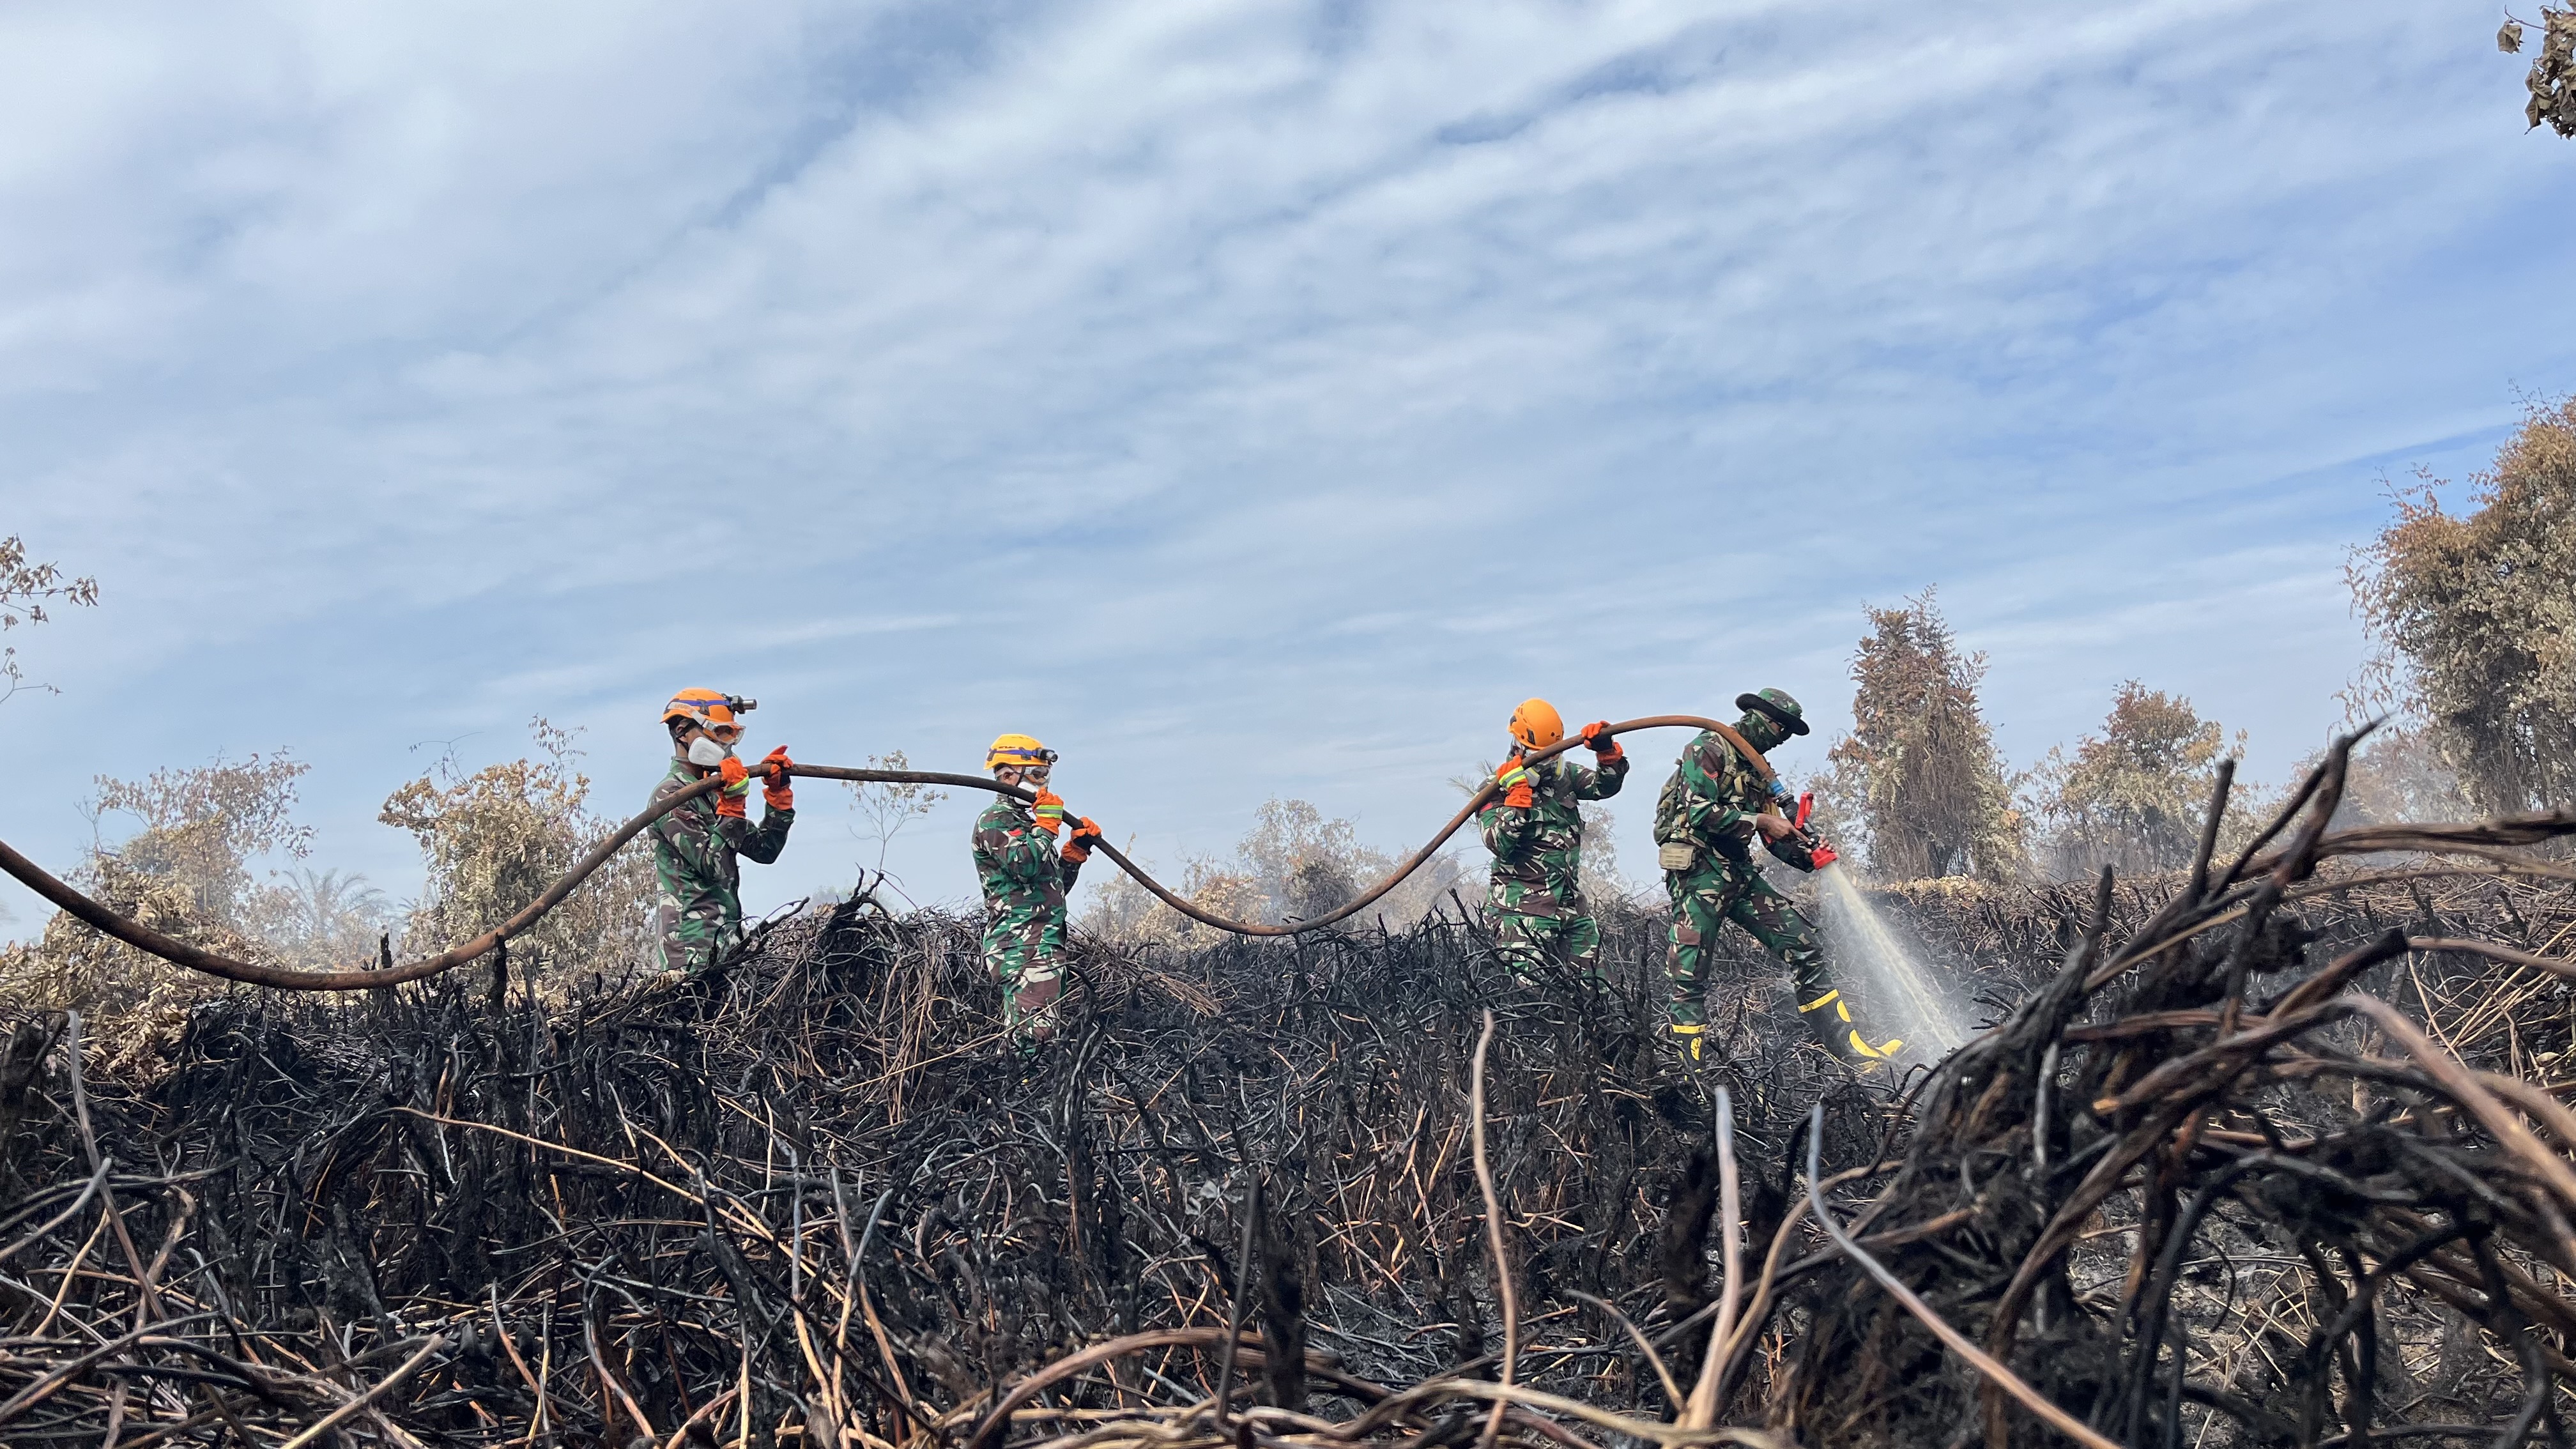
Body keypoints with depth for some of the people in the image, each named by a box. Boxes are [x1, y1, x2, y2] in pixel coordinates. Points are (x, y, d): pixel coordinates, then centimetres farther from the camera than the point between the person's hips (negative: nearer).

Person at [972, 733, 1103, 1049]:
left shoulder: (1022, 821, 26)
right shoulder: (995, 821, -4)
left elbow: (1056, 885, 29)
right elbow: (1026, 863, -24)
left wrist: (1077, 849, 17)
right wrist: (1047, 822, -9)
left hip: (1044, 944, 10)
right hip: (1022, 945, -10)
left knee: (1020, 1032, 8)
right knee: (1034, 1032, -22)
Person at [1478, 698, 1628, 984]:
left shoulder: (1564, 775, 12)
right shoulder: (1497, 790, -6)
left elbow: (1606, 785, 1)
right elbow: (1500, 845, -19)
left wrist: (1607, 751, -16)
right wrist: (1517, 794, -23)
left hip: (1571, 902, 7)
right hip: (1524, 907, -7)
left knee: (1587, 985, 9)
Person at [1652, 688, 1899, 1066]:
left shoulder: (1757, 769, 20)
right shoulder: (1709, 748, -6)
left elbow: (1773, 837, 19)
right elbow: (1699, 812, -19)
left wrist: (1808, 856, 1)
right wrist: (1760, 821, -15)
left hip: (1741, 873, 8)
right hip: (1698, 870, -8)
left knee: (1804, 949, 1)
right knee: (1688, 977, -8)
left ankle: (1849, 1047, 4)